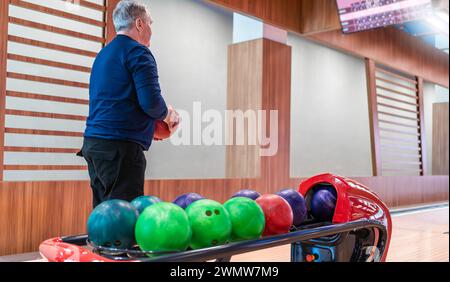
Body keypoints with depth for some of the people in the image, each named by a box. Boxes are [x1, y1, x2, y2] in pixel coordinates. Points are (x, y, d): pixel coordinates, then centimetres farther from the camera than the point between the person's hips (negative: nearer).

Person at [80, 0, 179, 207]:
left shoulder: (103, 54, 21)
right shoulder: (138, 52, -6)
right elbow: (151, 101, -18)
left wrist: (148, 126, 22)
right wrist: (168, 114, 3)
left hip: (93, 143, 9)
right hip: (120, 146, -9)